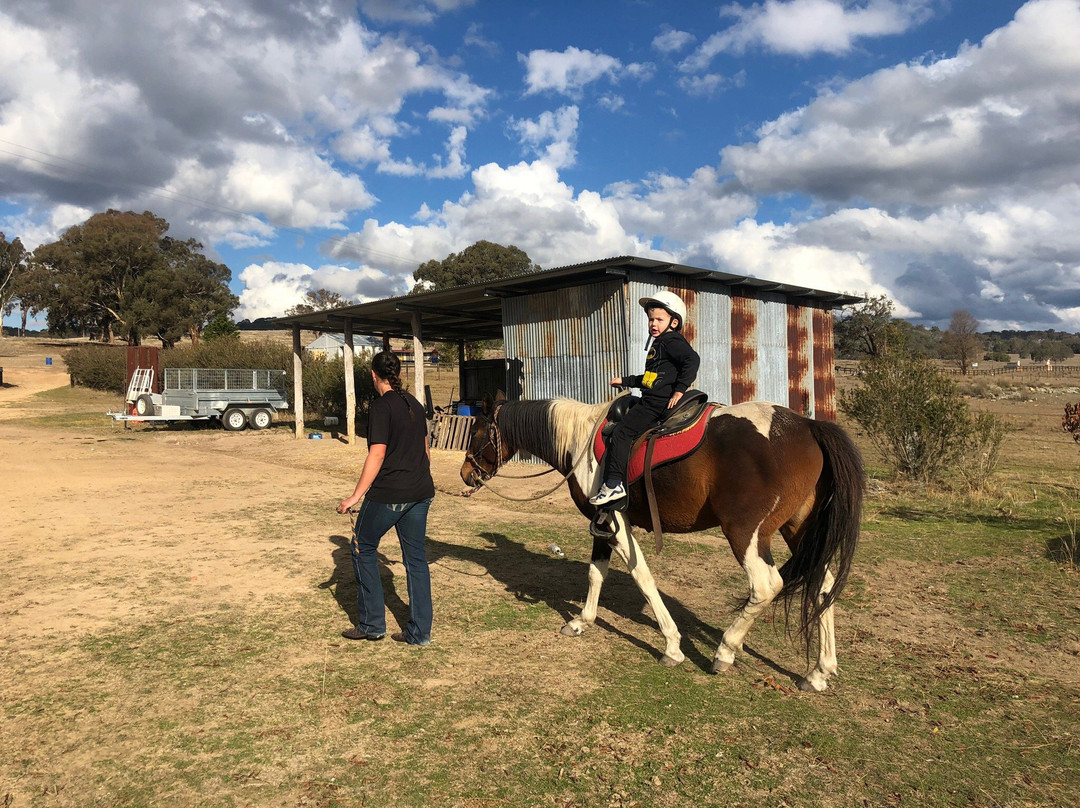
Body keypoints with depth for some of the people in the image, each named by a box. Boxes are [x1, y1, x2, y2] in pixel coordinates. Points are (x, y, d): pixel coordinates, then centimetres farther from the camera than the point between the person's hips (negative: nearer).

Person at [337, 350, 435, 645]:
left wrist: (356, 495, -16)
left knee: (363, 549, 12)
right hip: (420, 494, 7)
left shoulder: (381, 406, -12)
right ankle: (420, 631, 15)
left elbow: (377, 455, -18)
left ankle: (372, 624, 16)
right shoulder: (415, 405, 11)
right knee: (415, 557, 11)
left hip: (388, 494, -7)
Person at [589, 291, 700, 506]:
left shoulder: (672, 341, -9)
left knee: (622, 433, -13)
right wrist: (625, 381, 37)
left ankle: (614, 484, -13)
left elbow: (692, 359, -24)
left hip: (658, 404, -11)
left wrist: (680, 389, -27)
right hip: (651, 401, 11)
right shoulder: (657, 343, 23)